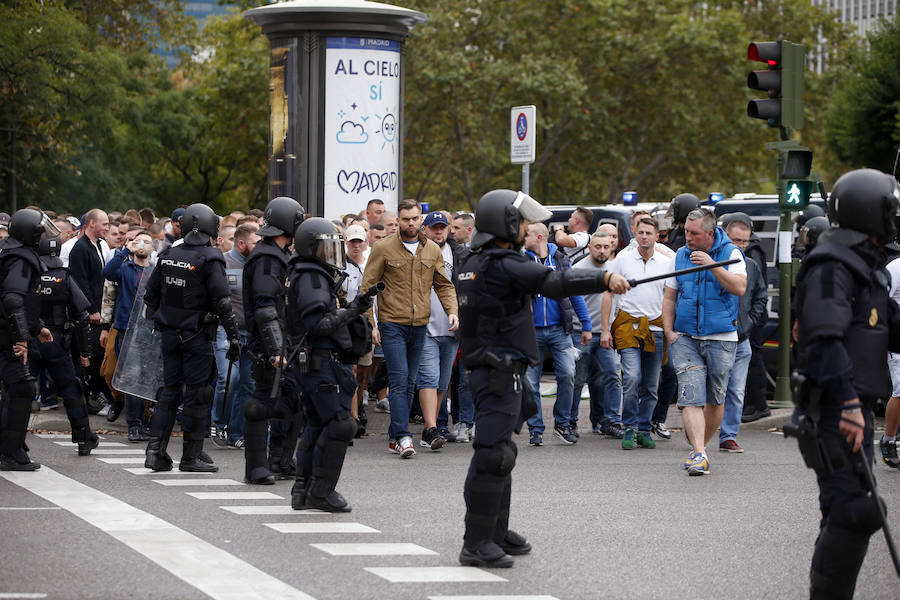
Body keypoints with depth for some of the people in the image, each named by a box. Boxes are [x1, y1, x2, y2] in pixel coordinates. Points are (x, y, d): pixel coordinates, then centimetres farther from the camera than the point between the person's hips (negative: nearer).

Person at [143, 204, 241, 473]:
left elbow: (150, 296, 11)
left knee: (170, 390, 12)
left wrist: (157, 324, 22)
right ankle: (190, 457, 4)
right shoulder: (209, 259, -11)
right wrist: (233, 336, -9)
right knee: (196, 394, 1)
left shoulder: (167, 256, 5)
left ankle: (155, 449, 6)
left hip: (169, 333, 5)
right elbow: (221, 303, -14)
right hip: (196, 336, -5)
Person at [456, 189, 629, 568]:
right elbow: (554, 282, -30)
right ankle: (476, 544, -10)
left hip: (490, 369, 11)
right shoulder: (503, 265, -17)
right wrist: (604, 279, -37)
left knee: (500, 452, 18)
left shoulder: (475, 264, 14)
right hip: (499, 372, -11)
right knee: (492, 454, -10)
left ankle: (497, 532, 27)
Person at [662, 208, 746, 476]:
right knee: (691, 395, -13)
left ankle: (700, 445, 25)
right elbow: (669, 297, 15)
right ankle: (699, 454, -19)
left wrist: (712, 265, -23)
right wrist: (668, 331, 3)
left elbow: (739, 288, -16)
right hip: (685, 339, 2)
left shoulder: (730, 253, -1)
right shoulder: (680, 256, 9)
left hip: (721, 339, -1)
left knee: (715, 399, 7)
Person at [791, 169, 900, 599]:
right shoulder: (831, 266, -13)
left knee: (848, 515, 13)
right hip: (836, 412, -10)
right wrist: (848, 401, -29)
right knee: (852, 510, -16)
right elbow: (825, 341, -23)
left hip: (854, 408, 10)